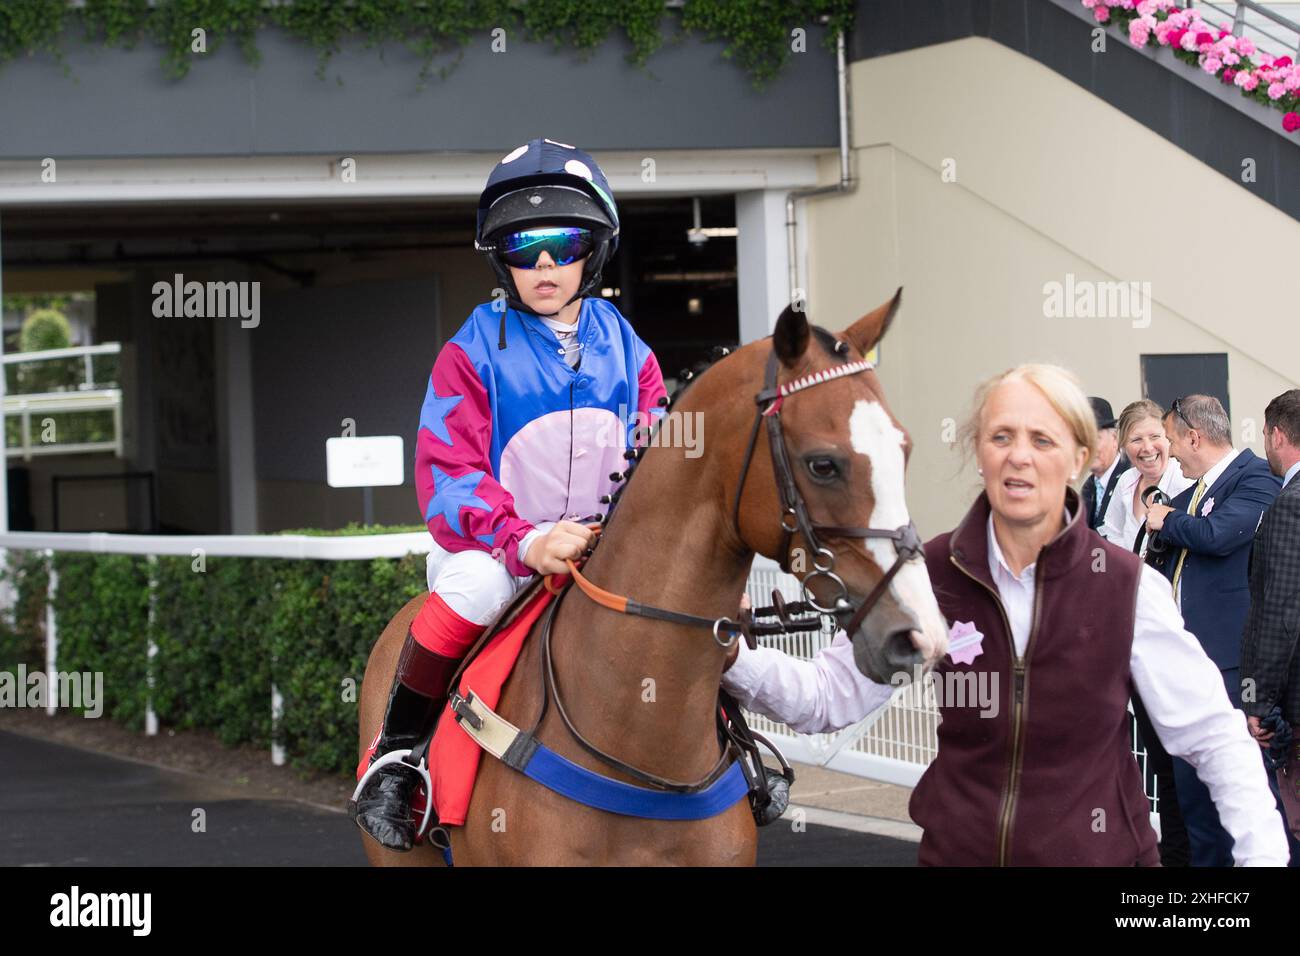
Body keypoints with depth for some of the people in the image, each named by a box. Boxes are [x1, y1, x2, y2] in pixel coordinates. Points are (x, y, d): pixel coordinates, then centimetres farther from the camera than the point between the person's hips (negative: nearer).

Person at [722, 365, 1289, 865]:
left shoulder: (1129, 586, -10)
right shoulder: (930, 575, -5)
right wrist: (734, 660, -21)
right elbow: (830, 695, -3)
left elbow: (1212, 736, -6)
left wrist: (1263, 852, -18)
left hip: (1100, 852, -1)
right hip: (957, 850, 2)